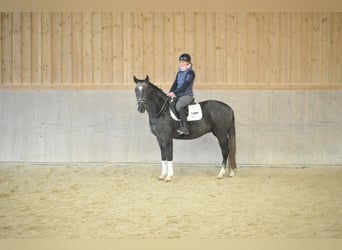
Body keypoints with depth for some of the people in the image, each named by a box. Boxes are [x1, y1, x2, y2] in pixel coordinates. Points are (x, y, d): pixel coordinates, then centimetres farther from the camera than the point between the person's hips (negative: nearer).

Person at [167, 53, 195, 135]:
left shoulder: (190, 73, -9)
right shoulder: (179, 72, 16)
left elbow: (185, 85, -18)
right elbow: (175, 84, 11)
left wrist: (174, 92, -24)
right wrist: (170, 92, -5)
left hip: (187, 95, -9)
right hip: (179, 95, 9)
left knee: (178, 106, -32)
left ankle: (185, 128, -32)